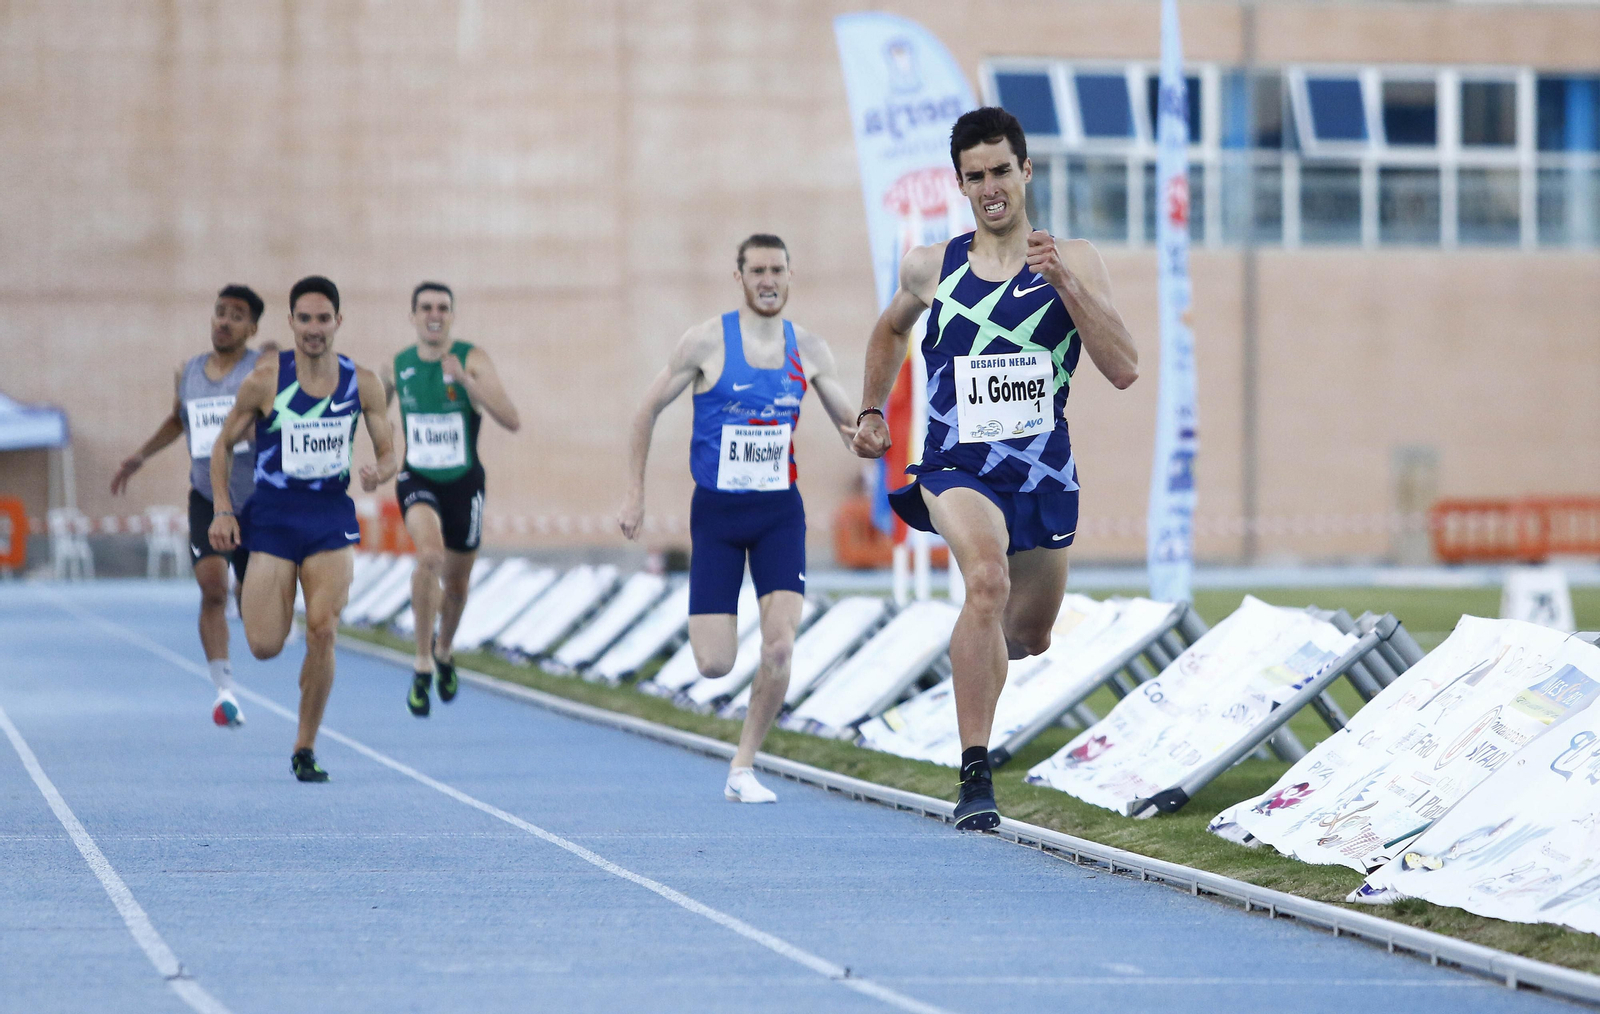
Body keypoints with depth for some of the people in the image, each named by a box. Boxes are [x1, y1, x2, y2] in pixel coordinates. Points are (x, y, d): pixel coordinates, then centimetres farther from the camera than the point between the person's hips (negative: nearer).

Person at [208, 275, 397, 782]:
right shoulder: (265, 379, -7)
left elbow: (389, 454, 8)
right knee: (265, 645, -6)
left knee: (322, 630, -16)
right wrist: (223, 510, -8)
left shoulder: (362, 383, 0)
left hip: (332, 517, 1)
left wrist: (378, 472, -16)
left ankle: (306, 748, -1)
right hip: (272, 517, -1)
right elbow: (223, 445, 3)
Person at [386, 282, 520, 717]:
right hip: (417, 481, 0)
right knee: (430, 555, -29)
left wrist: (466, 380, -31)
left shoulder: (473, 359, -12)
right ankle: (422, 666, -20)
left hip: (464, 483, 0)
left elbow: (511, 420, -23)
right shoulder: (398, 366, -3)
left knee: (457, 583, 15)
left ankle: (444, 650, 48)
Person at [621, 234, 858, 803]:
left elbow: (849, 421, 11)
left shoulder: (808, 350, 3)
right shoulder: (707, 341, -6)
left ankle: (742, 770, 1)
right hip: (716, 512, -2)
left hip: (780, 513, 2)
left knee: (779, 649, -15)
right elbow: (649, 410, 3)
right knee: (714, 665, -7)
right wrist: (635, 494, 1)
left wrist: (861, 434, -14)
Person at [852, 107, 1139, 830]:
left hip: (1044, 476, 2)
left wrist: (1064, 281, -21)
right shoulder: (930, 269, 1)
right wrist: (871, 410, 16)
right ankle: (974, 777, -31)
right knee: (988, 579, -32)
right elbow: (891, 330, 24)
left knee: (1028, 637, 18)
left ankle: (985, 644, 58)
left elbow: (1123, 370, -14)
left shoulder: (1073, 261, -3)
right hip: (957, 467, -2)